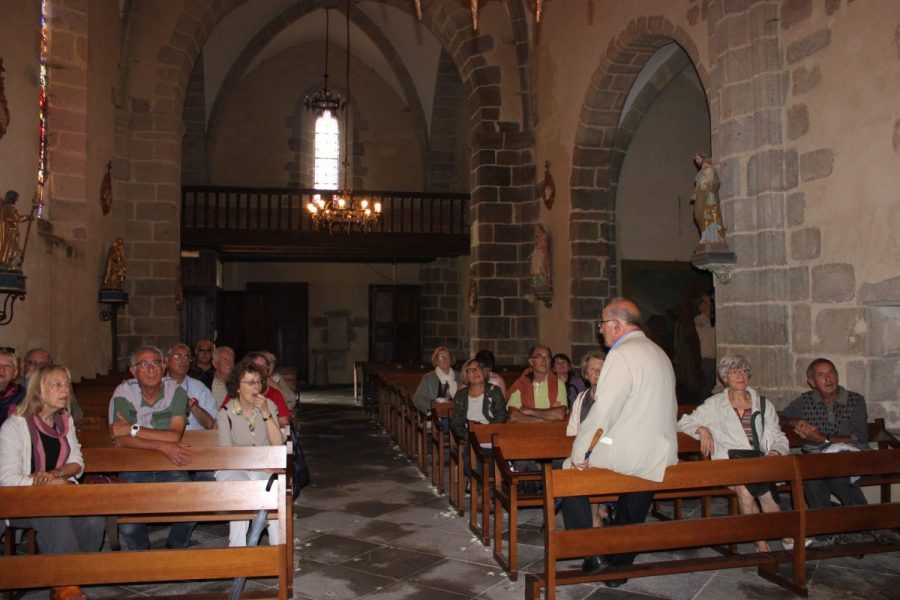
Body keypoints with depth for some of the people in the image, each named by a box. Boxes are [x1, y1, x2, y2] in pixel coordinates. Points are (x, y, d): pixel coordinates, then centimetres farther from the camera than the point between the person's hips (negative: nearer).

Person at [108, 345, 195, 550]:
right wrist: (163, 446, -27)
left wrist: (133, 429, -20)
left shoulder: (176, 391, -6)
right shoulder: (123, 393, -6)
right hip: (134, 467, 0)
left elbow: (175, 435, -17)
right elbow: (120, 439, -18)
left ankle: (176, 549, 11)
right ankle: (140, 552, 15)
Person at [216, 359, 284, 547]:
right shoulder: (226, 413, -1)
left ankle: (278, 546, -21)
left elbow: (278, 444, -6)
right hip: (233, 468, -1)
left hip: (264, 468, 2)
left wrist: (265, 413, -15)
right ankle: (237, 548, -24)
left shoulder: (268, 406, 4)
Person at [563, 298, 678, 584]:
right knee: (631, 516, 21)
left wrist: (578, 455, -15)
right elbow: (671, 408, 17)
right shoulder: (659, 353, 11)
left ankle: (591, 554, 7)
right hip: (661, 458, 9)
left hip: (627, 457, -9)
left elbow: (602, 413, -22)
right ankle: (619, 569, 32)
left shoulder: (622, 355, -16)